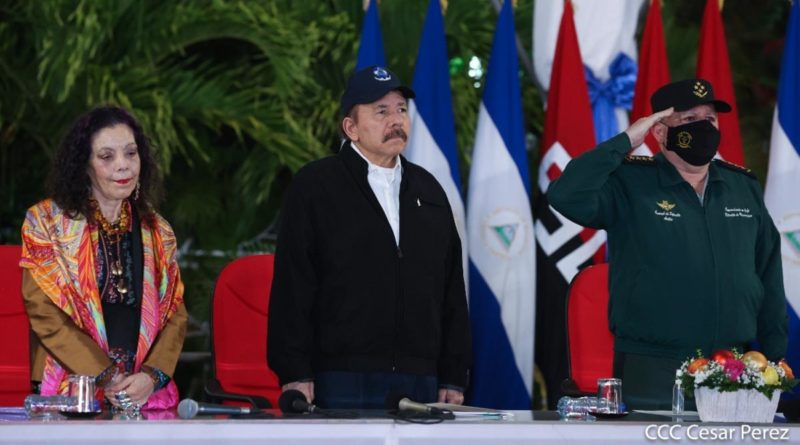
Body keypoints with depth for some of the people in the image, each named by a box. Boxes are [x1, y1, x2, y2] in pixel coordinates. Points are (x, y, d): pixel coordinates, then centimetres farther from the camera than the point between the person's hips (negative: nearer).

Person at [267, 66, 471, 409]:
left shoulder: (429, 191, 19)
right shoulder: (315, 186, 3)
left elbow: (452, 294, 18)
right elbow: (292, 286, -3)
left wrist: (454, 378, 11)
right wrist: (296, 375, -10)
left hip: (420, 382, 4)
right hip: (342, 381, -4)